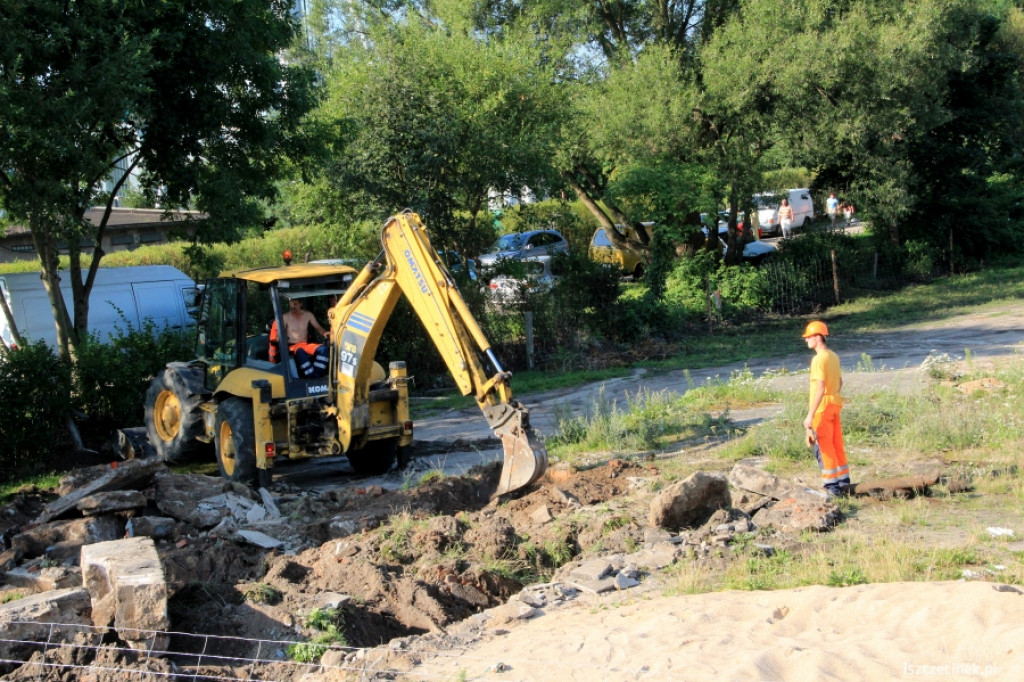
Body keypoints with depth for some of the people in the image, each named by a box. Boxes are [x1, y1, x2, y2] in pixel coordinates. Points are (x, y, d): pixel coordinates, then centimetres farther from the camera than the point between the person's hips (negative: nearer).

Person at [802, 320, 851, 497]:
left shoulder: (819, 359, -19)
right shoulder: (833, 356, 9)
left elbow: (820, 389, -24)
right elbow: (839, 382, 20)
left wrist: (810, 415, -24)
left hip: (822, 407, -9)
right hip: (835, 404, 9)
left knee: (824, 448, -1)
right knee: (837, 444, 16)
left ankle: (831, 485, 2)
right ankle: (843, 481, 23)